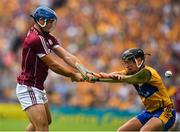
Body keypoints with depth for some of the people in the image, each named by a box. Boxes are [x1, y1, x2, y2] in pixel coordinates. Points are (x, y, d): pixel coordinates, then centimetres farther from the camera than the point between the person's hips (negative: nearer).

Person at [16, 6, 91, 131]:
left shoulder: (47, 37, 8)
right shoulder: (36, 39, -21)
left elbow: (67, 56, -1)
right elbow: (53, 65, -18)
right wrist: (73, 75, -9)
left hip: (38, 87, 11)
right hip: (28, 88, -11)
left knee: (47, 121, 27)